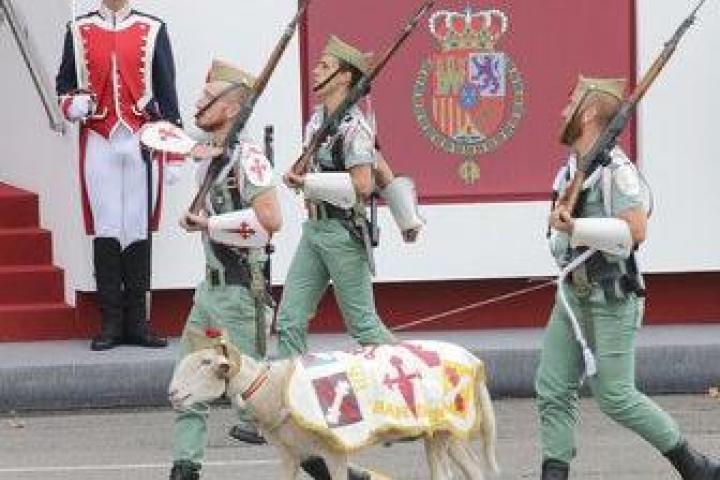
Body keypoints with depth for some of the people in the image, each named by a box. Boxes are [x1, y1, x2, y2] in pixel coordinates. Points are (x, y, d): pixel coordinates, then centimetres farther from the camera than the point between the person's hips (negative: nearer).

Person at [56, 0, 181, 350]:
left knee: (139, 229, 1)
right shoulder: (78, 31, 8)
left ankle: (137, 322, 6)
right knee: (106, 230, -2)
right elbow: (64, 82, 16)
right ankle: (111, 322, 2)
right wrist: (71, 104, -8)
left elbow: (167, 91, 5)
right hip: (98, 141, 0)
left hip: (142, 141, 0)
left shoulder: (153, 30, 6)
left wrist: (175, 155, 2)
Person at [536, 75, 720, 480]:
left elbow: (635, 230, -28)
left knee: (615, 395, -6)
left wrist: (576, 228, -29)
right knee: (554, 389, 4)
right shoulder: (572, 168, 12)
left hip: (611, 300, -9)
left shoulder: (615, 168, -17)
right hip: (574, 294, 9)